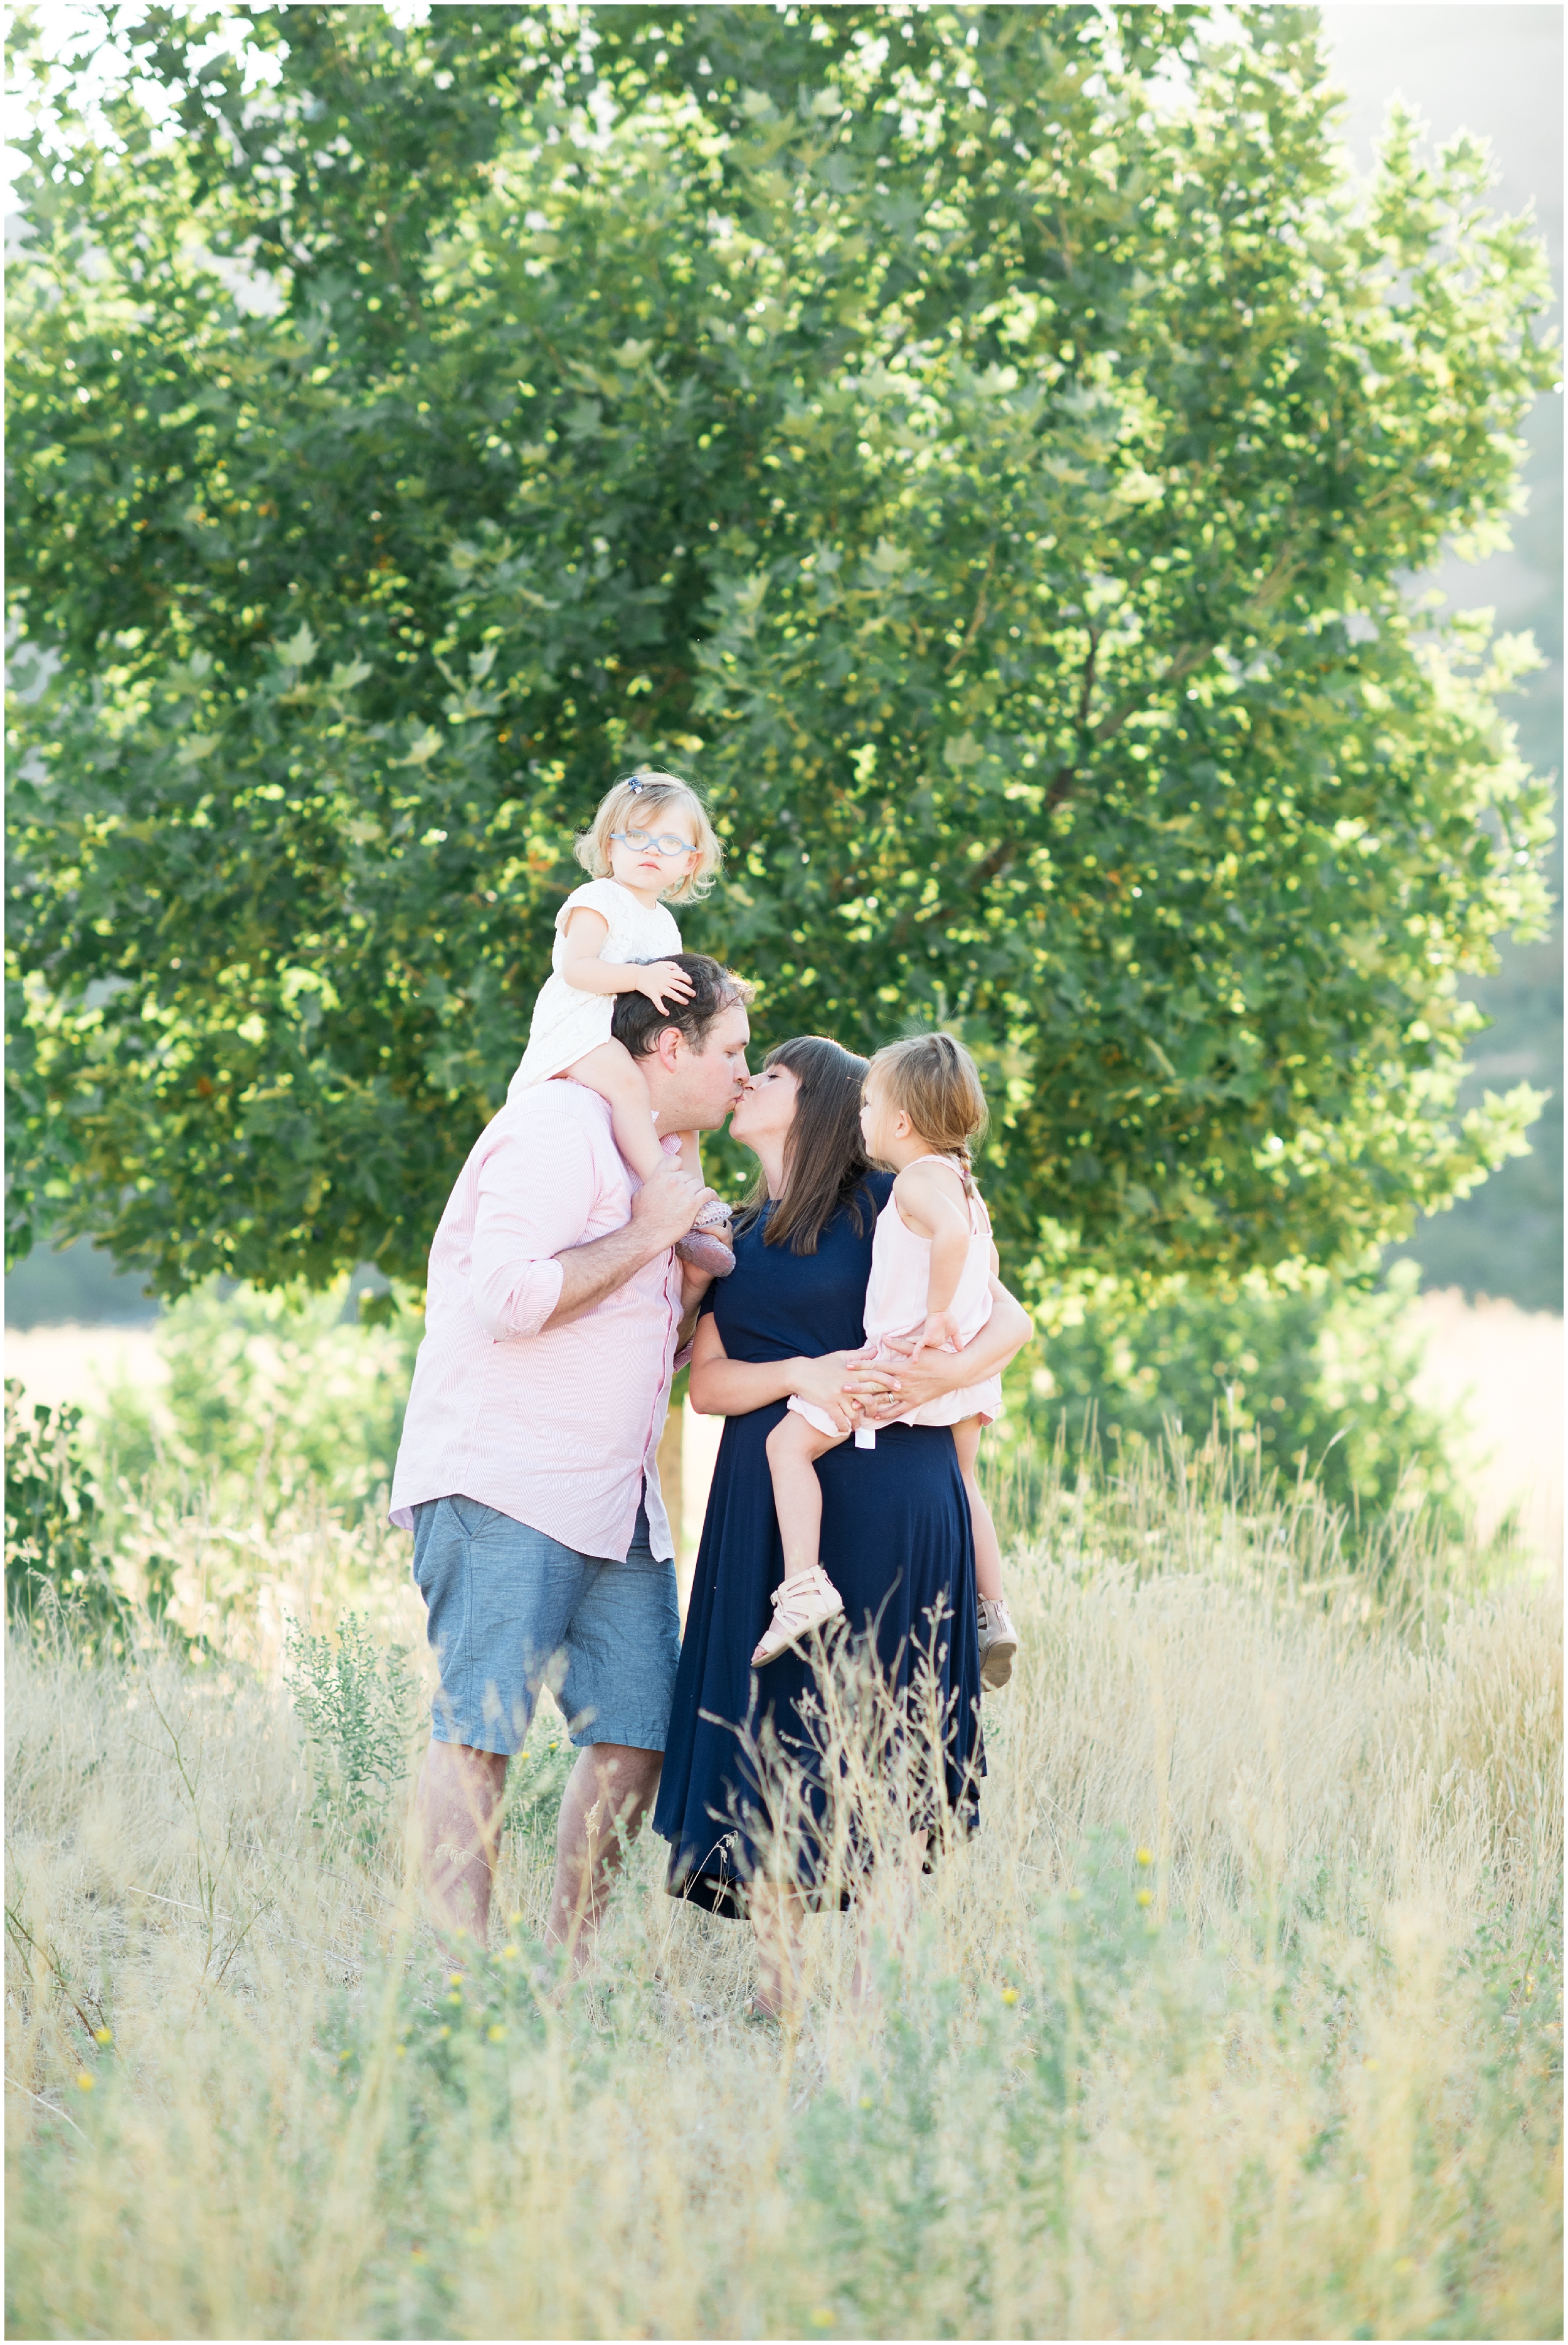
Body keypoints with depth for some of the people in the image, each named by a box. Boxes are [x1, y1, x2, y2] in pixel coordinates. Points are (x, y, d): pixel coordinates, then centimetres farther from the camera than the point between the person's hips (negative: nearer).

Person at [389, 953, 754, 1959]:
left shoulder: (653, 1165, 23)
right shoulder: (558, 1130, -8)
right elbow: (509, 1299, -20)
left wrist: (692, 1287, 9)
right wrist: (649, 1237, -11)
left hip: (615, 1499, 9)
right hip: (507, 1490, -9)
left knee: (639, 1732, 2)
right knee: (479, 1729, -12)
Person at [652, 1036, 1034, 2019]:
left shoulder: (884, 1204, 3)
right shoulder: (737, 1239, 18)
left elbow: (1011, 1320, 1)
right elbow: (707, 1381, 7)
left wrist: (938, 1377, -19)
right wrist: (802, 1374, -12)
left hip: (883, 1496, -5)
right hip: (769, 1500, 5)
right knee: (770, 1727, -1)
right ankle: (779, 1984, 0)